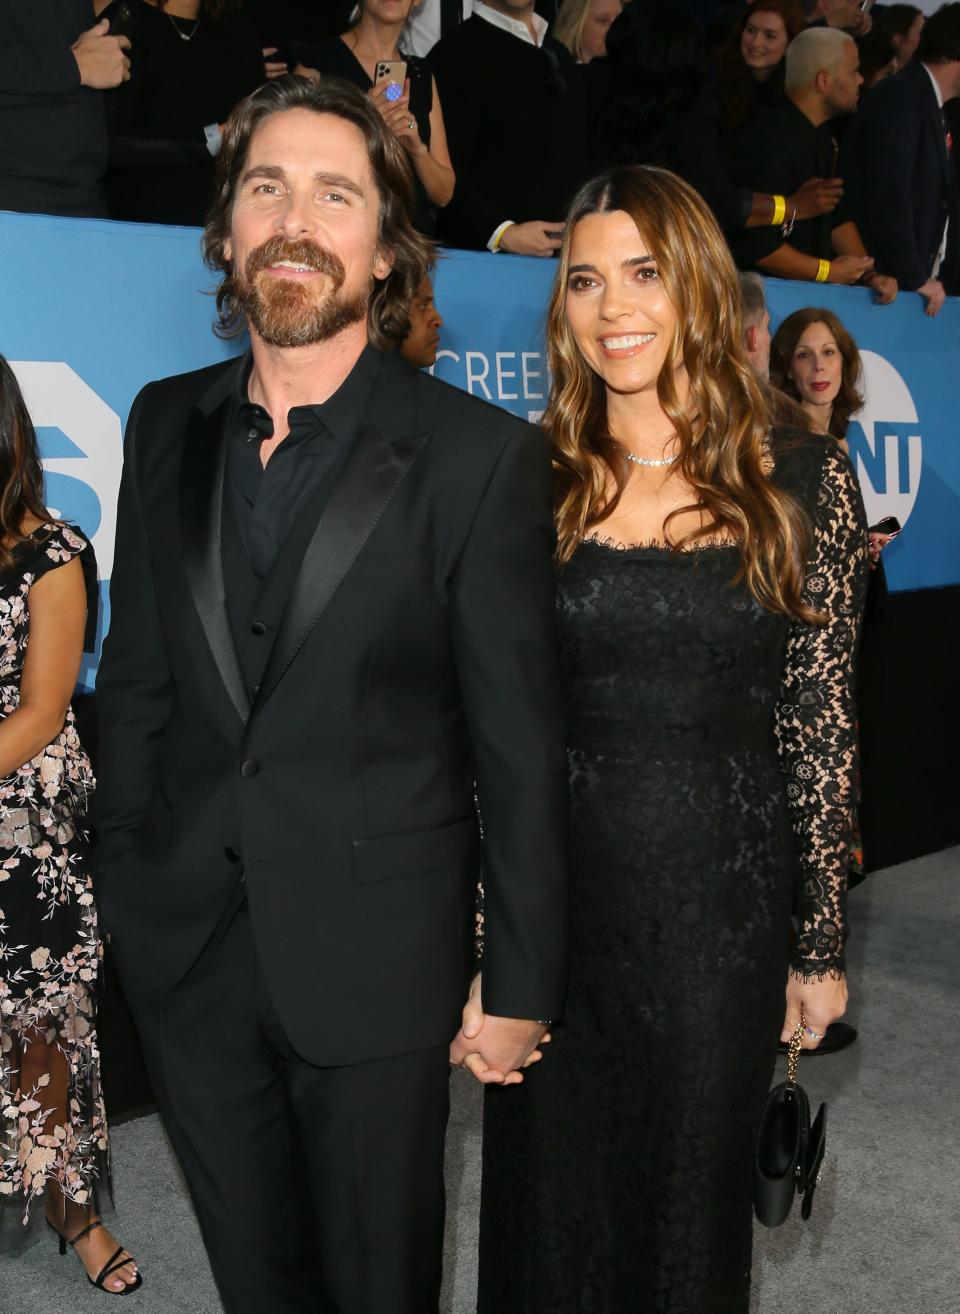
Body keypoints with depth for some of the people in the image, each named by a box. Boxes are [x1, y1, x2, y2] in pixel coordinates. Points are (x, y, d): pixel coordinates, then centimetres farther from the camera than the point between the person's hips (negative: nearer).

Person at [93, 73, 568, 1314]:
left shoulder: (479, 454, -11)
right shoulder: (166, 425, 4)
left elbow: (520, 743, -9)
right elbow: (135, 678, 9)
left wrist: (521, 982, -7)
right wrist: (122, 890, 9)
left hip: (377, 959, -4)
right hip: (184, 950, 4)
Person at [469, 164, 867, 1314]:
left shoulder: (802, 479, -3)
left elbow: (820, 721, 0)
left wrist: (822, 943, 2)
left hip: (725, 891, 0)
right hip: (556, 885, 1)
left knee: (696, 1188, 17)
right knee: (554, 1194, 16)